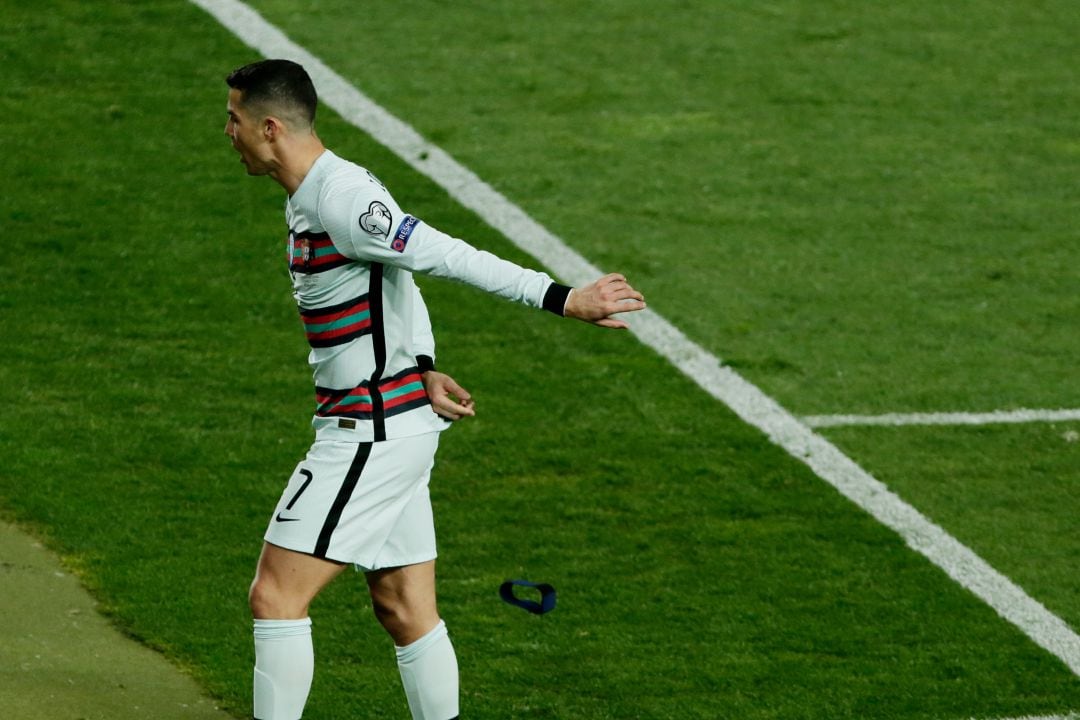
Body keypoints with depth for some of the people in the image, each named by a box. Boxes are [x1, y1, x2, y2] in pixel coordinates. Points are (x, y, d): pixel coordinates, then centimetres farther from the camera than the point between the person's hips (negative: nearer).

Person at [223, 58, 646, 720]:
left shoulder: (340, 199, -20)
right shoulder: (308, 199, 11)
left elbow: (451, 257, -24)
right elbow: (398, 278, 19)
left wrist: (563, 299, -27)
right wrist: (424, 373, 5)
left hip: (372, 435, -10)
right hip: (394, 429, 10)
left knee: (276, 596, -6)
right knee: (405, 611, 12)